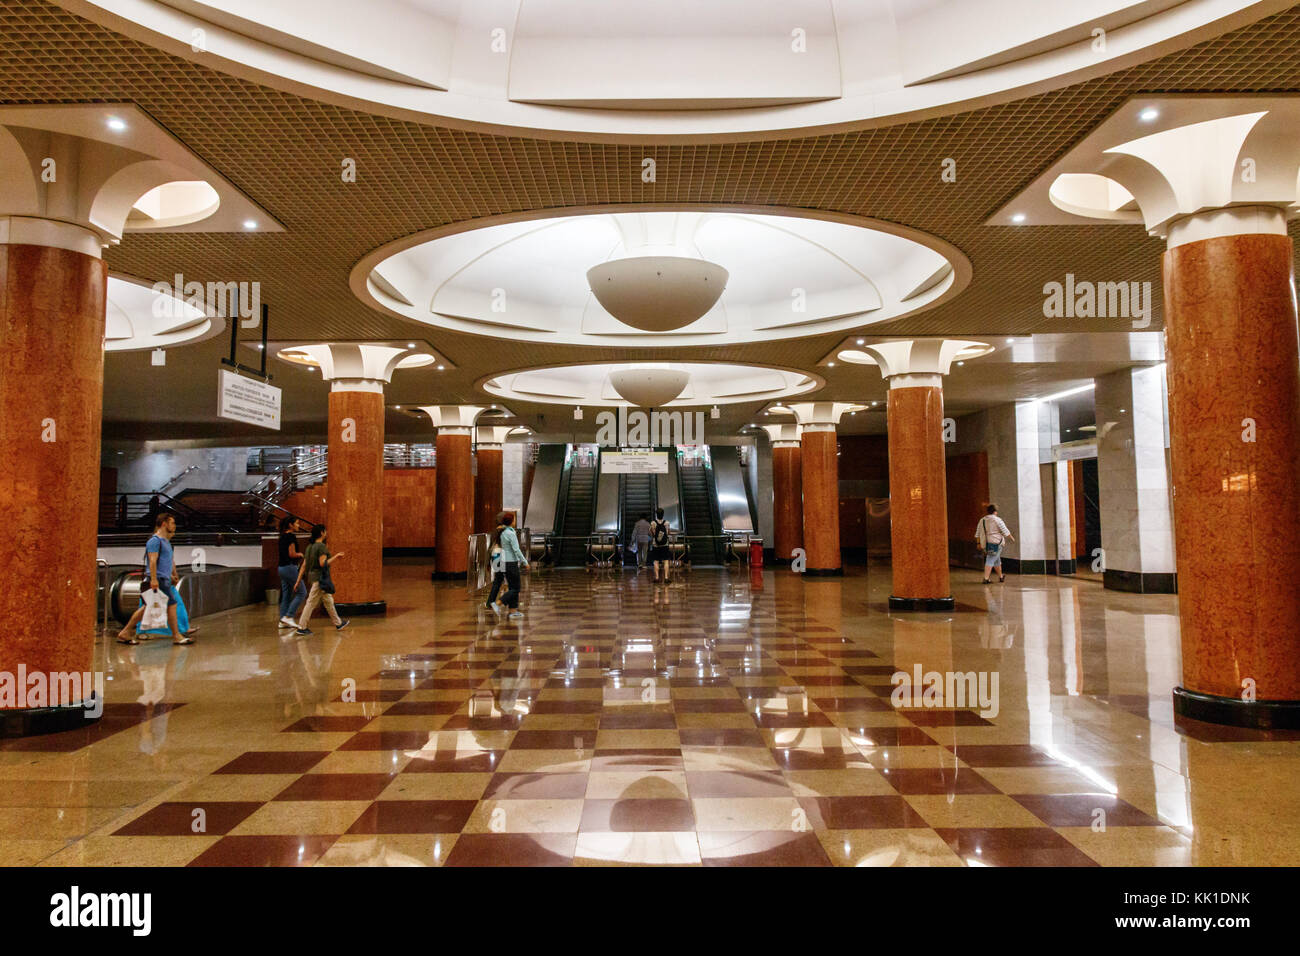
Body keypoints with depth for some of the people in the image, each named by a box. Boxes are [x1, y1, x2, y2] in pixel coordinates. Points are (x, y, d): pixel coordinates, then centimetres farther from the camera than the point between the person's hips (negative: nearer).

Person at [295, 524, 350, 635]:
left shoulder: (310, 546, 11)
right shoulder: (321, 546, -15)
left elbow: (304, 565, 10)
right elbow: (323, 563, -23)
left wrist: (298, 581, 11)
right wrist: (336, 556, -14)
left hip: (312, 575, 10)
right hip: (319, 577, -10)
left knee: (328, 601, 17)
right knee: (311, 603, -4)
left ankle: (338, 623, 27)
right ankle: (301, 627, 0)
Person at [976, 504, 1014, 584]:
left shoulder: (982, 520, 9)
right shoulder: (997, 520, -9)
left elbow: (978, 533, 10)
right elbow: (1005, 531, -7)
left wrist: (978, 543, 15)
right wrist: (1011, 538, 8)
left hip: (985, 544, 7)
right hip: (995, 543, -7)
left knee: (997, 560, 22)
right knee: (990, 561, -10)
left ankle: (1001, 577, 36)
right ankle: (985, 578, -18)